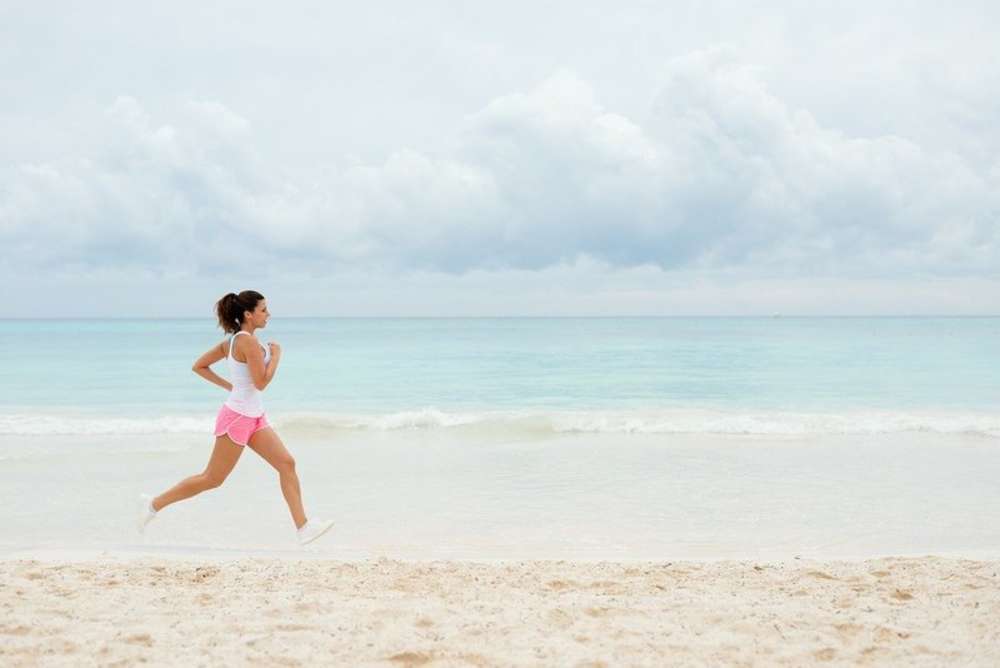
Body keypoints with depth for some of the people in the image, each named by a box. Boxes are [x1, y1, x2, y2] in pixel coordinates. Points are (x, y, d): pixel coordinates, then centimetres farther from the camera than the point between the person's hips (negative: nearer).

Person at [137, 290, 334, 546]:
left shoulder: (233, 340, 9)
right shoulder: (248, 341, -19)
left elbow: (199, 366, 12)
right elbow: (261, 382, -22)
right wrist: (275, 355, -10)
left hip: (254, 418, 10)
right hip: (238, 417, -10)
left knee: (287, 463, 1)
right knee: (212, 479, 2)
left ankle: (303, 527, 0)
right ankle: (154, 504, 16)